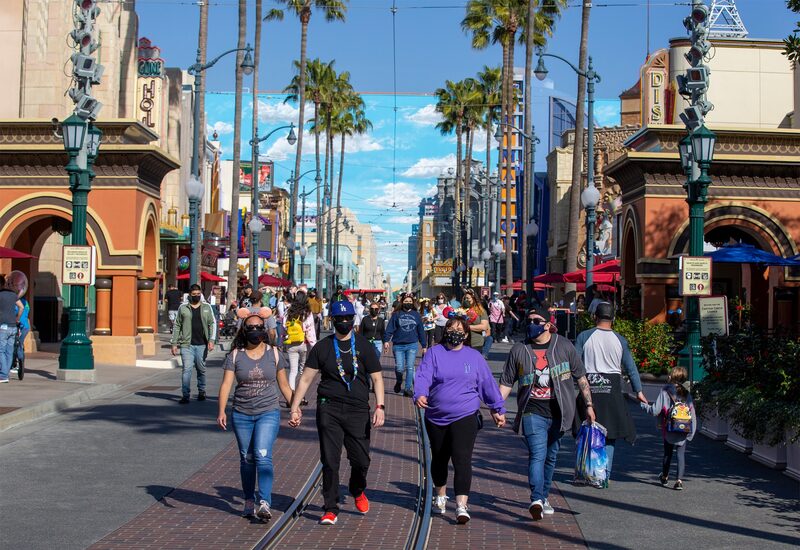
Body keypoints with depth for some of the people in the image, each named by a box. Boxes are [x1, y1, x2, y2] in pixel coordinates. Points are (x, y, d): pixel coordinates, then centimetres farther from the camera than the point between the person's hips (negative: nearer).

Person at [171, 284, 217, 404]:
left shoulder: (206, 307, 8)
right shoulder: (183, 308, 6)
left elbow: (212, 324, 6)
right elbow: (177, 326, 7)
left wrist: (211, 340, -6)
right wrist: (174, 343, 2)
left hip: (202, 345, 1)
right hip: (187, 344, -1)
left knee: (201, 369, 11)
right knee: (187, 369, -9)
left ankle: (201, 391, 28)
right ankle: (185, 395, -7)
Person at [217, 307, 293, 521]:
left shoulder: (274, 354, 3)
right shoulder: (235, 355, 1)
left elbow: (284, 385, 10)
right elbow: (226, 384, -6)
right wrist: (221, 411, -18)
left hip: (268, 413, -1)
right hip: (242, 415, 2)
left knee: (263, 456, -16)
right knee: (247, 459, 11)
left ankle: (264, 503, -19)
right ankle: (249, 501, 25)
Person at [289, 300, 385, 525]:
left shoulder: (363, 346, 6)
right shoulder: (322, 347, 7)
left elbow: (377, 378, 5)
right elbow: (306, 379, 7)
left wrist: (379, 406, -7)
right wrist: (295, 407, -1)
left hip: (358, 410, 0)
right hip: (329, 408, 0)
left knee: (361, 459, 0)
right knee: (330, 461, -2)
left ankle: (358, 492, 32)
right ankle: (331, 509, 9)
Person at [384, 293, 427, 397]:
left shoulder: (416, 315, 8)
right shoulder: (396, 314, 2)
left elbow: (421, 331, 12)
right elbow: (390, 329, -3)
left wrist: (424, 345, 13)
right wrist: (386, 340, -15)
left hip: (412, 345, 1)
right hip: (398, 345, -1)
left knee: (410, 368, -1)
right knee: (399, 368, -2)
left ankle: (408, 389, 8)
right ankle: (398, 382, 28)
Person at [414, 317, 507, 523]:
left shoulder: (474, 356, 6)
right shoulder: (434, 353, 2)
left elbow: (487, 383, 13)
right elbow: (423, 376, -11)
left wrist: (498, 409, 18)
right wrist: (420, 395, -31)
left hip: (465, 417, -1)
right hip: (436, 417, 2)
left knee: (462, 459, -15)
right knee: (439, 459, 17)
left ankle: (461, 506, -19)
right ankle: (440, 496, 39)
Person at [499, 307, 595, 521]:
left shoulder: (564, 346, 3)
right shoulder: (519, 350, 3)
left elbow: (580, 376, 9)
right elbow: (506, 383, 6)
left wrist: (588, 404, 7)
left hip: (558, 412, 2)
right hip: (533, 412, -2)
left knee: (551, 456, 12)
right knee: (537, 454, -17)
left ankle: (543, 497, 27)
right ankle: (537, 500, -27)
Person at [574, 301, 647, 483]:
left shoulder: (584, 336, -2)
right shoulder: (620, 340, 3)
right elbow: (630, 367, 9)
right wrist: (638, 391, 18)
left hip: (589, 386, -1)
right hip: (612, 389, 1)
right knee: (610, 433, 8)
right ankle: (605, 474, 2)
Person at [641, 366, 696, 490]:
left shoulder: (665, 392, -8)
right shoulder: (687, 394, 1)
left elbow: (655, 411, -10)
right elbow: (692, 413, 1)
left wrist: (644, 405, 7)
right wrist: (692, 430, 9)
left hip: (669, 430, -1)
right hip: (684, 431, 1)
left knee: (668, 453, 17)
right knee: (681, 454, 3)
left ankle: (664, 477, 36)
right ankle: (679, 480, -7)